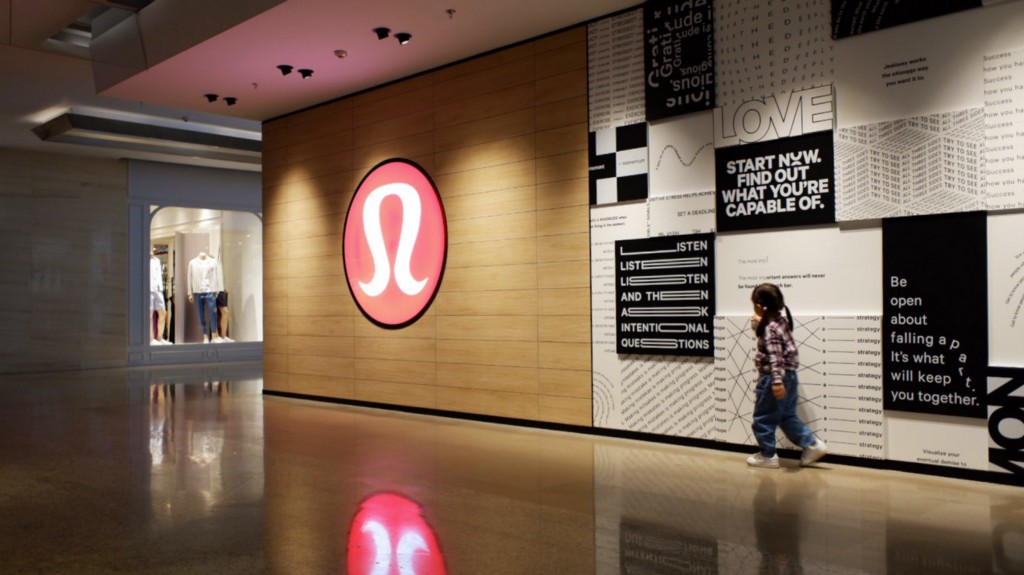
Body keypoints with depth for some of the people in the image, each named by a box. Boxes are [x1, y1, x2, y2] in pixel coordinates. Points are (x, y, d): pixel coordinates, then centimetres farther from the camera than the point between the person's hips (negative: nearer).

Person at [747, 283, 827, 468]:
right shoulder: (781, 320, 7)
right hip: (789, 375, 9)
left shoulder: (770, 328, -20)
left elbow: (775, 356, -29)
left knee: (763, 419, 6)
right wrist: (759, 324, 26)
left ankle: (767, 455, 16)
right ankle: (812, 444, 12)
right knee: (787, 416, 18)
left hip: (772, 378, -9)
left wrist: (776, 381, -34)